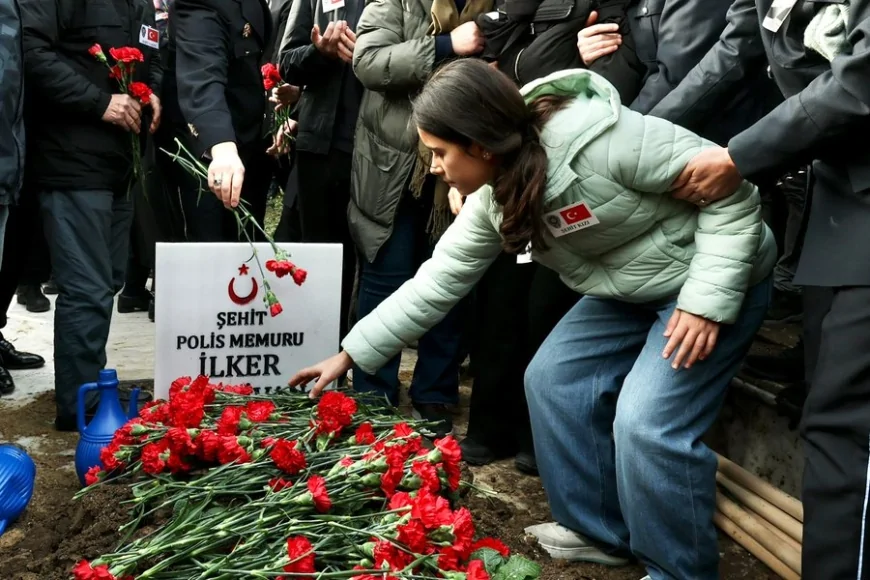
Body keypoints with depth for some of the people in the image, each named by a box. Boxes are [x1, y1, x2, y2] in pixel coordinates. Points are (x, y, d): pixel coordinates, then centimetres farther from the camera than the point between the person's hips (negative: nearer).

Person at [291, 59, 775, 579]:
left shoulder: (600, 140, -32)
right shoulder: (494, 199, -6)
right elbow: (437, 282, 0)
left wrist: (707, 300, -28)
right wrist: (351, 353, 0)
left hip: (714, 282, -8)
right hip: (626, 291, 8)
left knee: (647, 424, -19)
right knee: (554, 379, 6)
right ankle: (601, 530, 21)